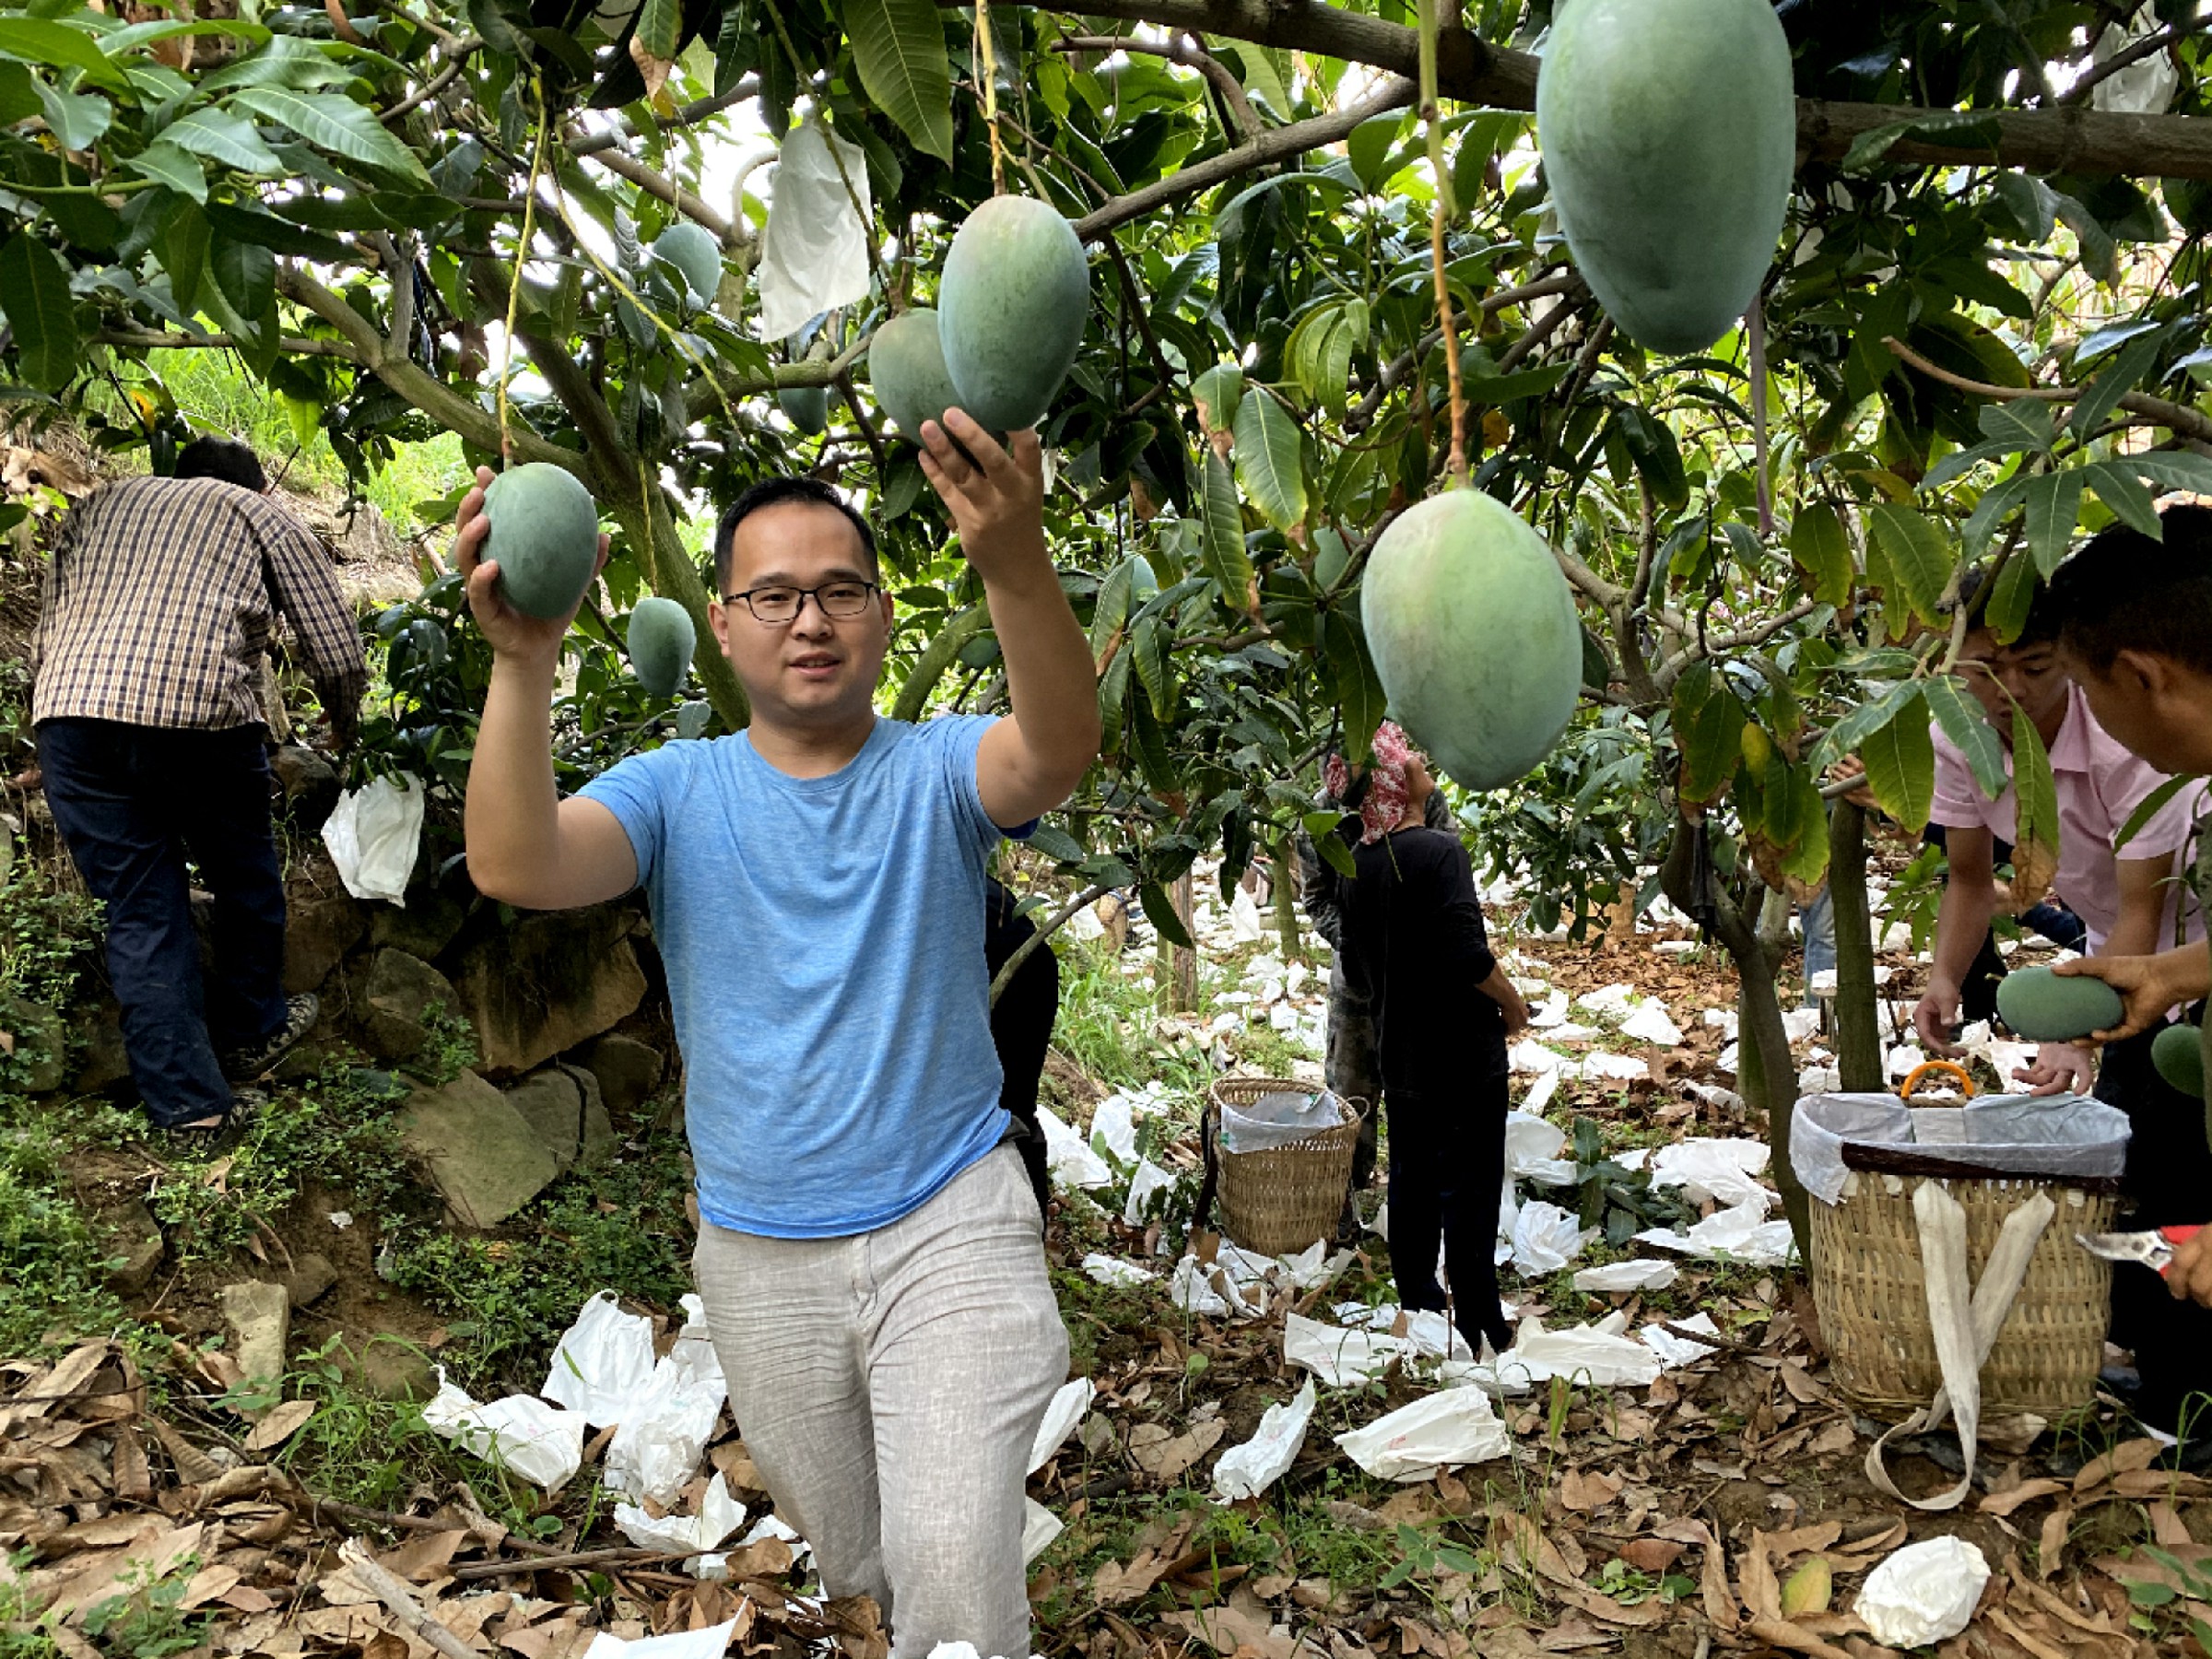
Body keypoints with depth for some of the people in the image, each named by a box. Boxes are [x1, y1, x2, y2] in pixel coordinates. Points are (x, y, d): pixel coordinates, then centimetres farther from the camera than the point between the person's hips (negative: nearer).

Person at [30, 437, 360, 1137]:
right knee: (244, 882, 19)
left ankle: (188, 1101, 10)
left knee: (140, 909, 10)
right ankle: (250, 1032, 36)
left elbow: (43, 640, 23)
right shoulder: (262, 515, 18)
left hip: (69, 713, 4)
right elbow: (339, 655, 14)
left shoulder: (96, 506, 29)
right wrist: (343, 728, 32)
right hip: (198, 714, -3)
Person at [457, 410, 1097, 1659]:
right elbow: (515, 867, -22)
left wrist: (1018, 568, -50)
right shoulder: (678, 793, -3)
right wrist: (524, 664, -39)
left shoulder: (936, 772, -8)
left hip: (950, 1226, -2)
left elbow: (1061, 750, -30)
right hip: (764, 1258, 3)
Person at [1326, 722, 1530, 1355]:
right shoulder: (1439, 851, -18)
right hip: (1463, 1050, -7)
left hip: (1399, 1051, 7)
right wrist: (1512, 1003, -8)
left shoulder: (1355, 865, 4)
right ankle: (1479, 1325, 9)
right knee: (1470, 1188, 2)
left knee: (1411, 1179, 16)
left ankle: (1418, 1305, 27)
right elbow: (1468, 953, -24)